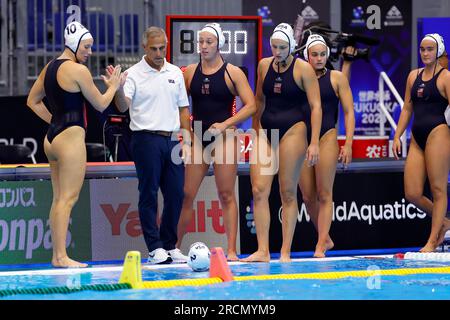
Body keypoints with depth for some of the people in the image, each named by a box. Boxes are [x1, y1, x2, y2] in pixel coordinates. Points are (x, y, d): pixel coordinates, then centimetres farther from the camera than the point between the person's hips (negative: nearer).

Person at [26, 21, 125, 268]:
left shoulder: (50, 67, 13)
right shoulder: (78, 70, -12)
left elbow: (33, 101, 21)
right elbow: (100, 104, -5)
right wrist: (113, 86, 12)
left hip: (52, 136, 9)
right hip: (71, 136, -9)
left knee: (59, 198, 11)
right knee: (68, 198, -8)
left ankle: (57, 255, 12)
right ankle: (62, 257, -11)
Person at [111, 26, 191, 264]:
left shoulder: (175, 73, 13)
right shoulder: (134, 74, -3)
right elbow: (123, 106, -15)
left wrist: (186, 142, 10)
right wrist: (118, 89, -35)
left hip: (172, 139, 5)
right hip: (147, 139, -5)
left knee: (175, 194, 5)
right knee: (149, 194, -2)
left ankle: (170, 246, 15)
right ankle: (155, 248, 0)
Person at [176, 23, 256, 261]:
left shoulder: (232, 73, -1)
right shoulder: (189, 72, 8)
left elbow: (251, 106, -5)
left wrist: (225, 124, -13)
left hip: (224, 137, -3)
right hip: (197, 137, 3)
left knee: (226, 195, -2)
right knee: (186, 194, 0)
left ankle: (231, 250, -1)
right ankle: (174, 246, 8)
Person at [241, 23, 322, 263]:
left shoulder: (303, 69, -5)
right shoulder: (264, 66, 9)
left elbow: (316, 106, -7)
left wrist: (314, 143, -14)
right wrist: (255, 131, 19)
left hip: (292, 130, -4)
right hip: (266, 131, 5)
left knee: (288, 193, 0)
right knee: (259, 190, -6)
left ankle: (286, 252, 4)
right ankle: (262, 250, -6)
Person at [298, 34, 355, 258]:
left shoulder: (336, 78, 4)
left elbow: (349, 112, 2)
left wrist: (348, 144, -7)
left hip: (326, 137, -3)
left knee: (324, 194, -7)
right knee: (308, 196, 3)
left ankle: (321, 244, -8)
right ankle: (326, 238, 18)